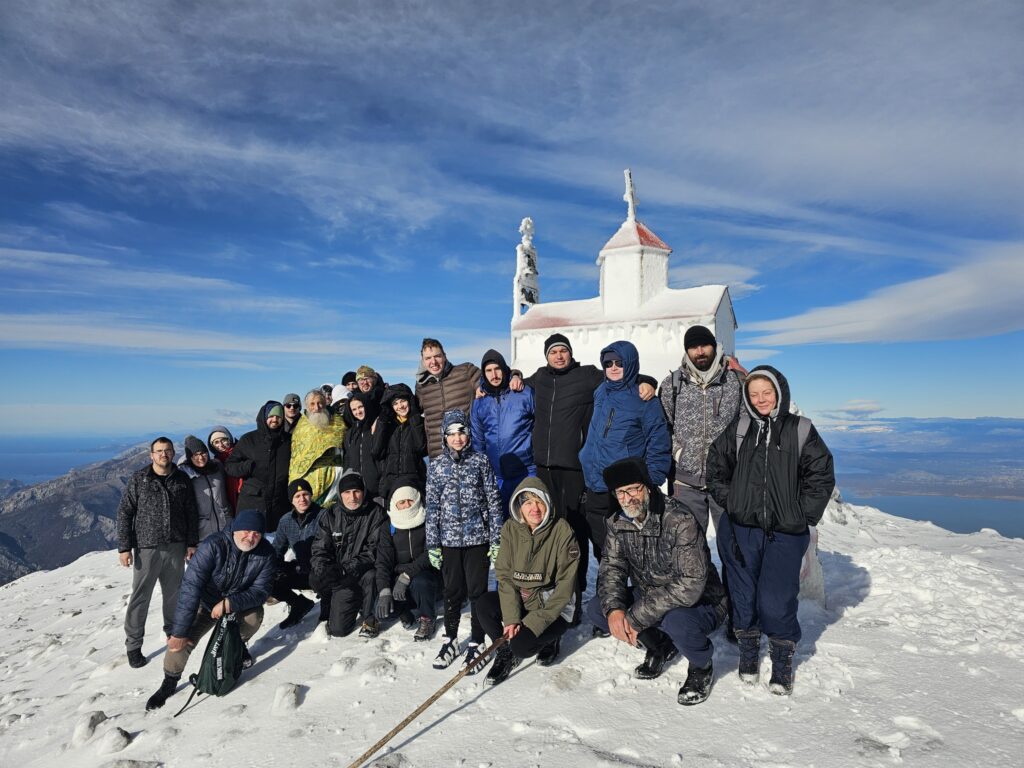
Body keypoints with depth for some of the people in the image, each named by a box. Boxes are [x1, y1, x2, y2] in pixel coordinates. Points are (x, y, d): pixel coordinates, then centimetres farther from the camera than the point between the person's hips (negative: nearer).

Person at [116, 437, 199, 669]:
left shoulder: (182, 480, 4)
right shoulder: (139, 479, -3)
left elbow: (192, 513, 8)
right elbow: (124, 513, -3)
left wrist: (192, 543, 6)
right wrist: (124, 547, -7)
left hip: (176, 547, 3)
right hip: (146, 547, -3)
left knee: (174, 593, 14)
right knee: (140, 597, 2)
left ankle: (173, 630, 33)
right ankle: (133, 645, 14)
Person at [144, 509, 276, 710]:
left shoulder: (266, 554, -21)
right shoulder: (213, 546, -31)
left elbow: (261, 590, -18)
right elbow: (191, 587, -34)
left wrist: (230, 603, -34)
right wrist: (179, 632, -35)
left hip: (240, 603, 1)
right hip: (207, 604, -1)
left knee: (254, 617, -27)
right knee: (181, 640, -19)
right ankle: (170, 682, 11)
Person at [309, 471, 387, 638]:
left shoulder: (375, 513, -10)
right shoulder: (330, 516, 2)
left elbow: (375, 550, -16)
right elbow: (319, 549, 2)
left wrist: (350, 567, -28)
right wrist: (322, 568, -20)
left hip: (364, 571, -3)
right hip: (339, 579, 3)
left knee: (371, 576, -38)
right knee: (338, 629, -9)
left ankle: (370, 619, -12)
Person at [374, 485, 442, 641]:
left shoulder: (428, 523, -9)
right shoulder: (389, 529, 2)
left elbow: (430, 555, -20)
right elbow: (383, 562, -6)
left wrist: (406, 576, -31)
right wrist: (384, 592, -21)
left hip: (428, 574, -3)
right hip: (398, 579, 3)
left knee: (418, 582, -36)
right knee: (383, 603, -23)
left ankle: (426, 618, -7)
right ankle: (407, 612, 10)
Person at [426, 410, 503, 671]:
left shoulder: (480, 461, -1)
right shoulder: (436, 466, 3)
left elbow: (493, 501, -1)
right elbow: (432, 506, 5)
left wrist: (497, 540, -4)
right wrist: (432, 544, 3)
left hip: (478, 537, -1)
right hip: (449, 539, 2)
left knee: (477, 590, 5)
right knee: (452, 591, 12)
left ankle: (476, 643, 21)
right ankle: (450, 640, 30)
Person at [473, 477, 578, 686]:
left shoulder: (561, 530, -17)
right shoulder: (510, 528, -6)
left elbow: (565, 584, -17)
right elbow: (504, 575, -7)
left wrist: (536, 622, -21)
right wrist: (511, 617, -19)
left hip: (552, 607, -4)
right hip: (518, 600, 4)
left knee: (522, 646, -25)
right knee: (483, 606, -21)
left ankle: (548, 640, 10)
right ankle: (506, 650, 5)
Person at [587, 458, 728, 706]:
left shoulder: (680, 521, -28)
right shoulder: (618, 523, -6)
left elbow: (690, 585, -34)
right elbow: (611, 568, -4)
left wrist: (636, 618, -32)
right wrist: (614, 609, -26)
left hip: (701, 602, -6)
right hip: (650, 596, 6)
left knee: (677, 622, -38)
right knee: (596, 609, -11)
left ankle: (702, 667, -1)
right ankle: (660, 646, 13)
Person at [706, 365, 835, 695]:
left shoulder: (800, 430, 1)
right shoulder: (738, 429, 6)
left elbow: (822, 475, 3)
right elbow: (716, 467, 15)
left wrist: (802, 515, -2)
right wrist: (729, 501, 6)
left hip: (785, 533, -2)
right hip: (741, 528, 2)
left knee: (776, 600, -4)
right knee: (743, 594, 11)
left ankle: (782, 659, 20)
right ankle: (748, 650, 32)